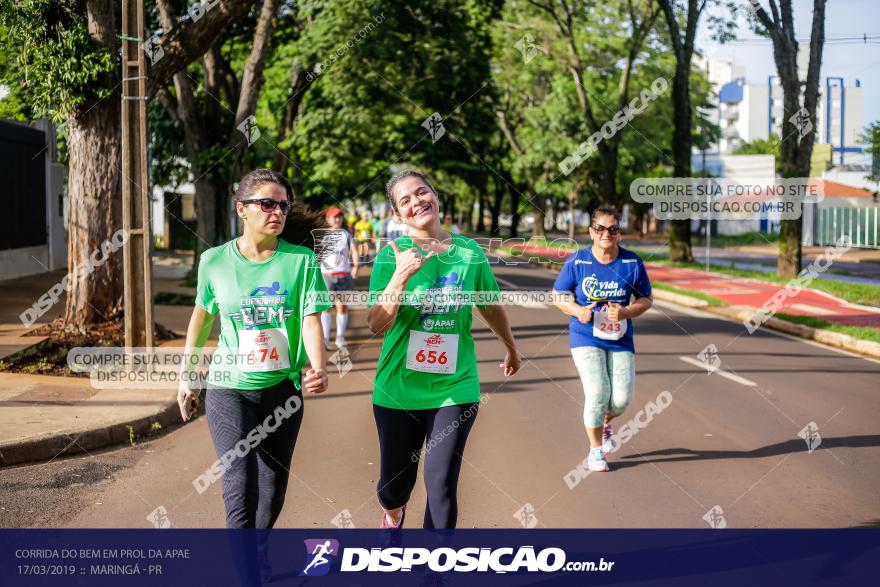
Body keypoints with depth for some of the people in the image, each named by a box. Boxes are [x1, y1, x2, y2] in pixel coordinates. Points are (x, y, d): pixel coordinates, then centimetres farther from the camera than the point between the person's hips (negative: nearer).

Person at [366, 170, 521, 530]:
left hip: (455, 388, 0)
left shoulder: (470, 252, -1)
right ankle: (393, 512, 49)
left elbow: (492, 309, 16)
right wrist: (402, 275, -26)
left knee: (441, 484, -6)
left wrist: (512, 350, 30)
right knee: (394, 482, 13)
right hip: (398, 388, 0)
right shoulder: (391, 256, -6)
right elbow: (377, 325, -15)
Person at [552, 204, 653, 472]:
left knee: (622, 397, -3)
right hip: (586, 338, -2)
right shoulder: (577, 262, -7)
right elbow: (559, 295, 3)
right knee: (598, 393, -13)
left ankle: (606, 422, 36)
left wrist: (626, 312, -15)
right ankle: (595, 450, 11)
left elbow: (646, 299, 5)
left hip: (620, 339, 2)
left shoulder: (632, 263, -3)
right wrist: (578, 311, -17)